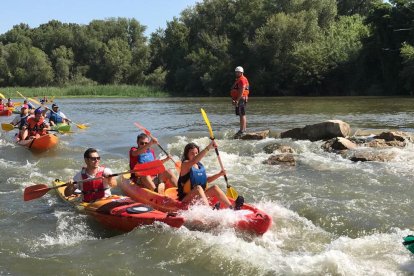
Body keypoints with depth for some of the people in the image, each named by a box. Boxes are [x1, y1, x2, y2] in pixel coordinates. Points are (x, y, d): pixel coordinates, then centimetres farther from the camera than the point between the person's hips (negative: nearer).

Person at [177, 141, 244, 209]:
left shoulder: (200, 165, 13)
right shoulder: (185, 165, -10)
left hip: (200, 197, 7)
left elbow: (207, 180, 22)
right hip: (186, 199, -7)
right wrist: (208, 148, -39)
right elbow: (194, 161, -32)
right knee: (198, 188, -32)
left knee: (214, 188, -9)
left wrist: (219, 174, 5)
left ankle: (232, 207, -22)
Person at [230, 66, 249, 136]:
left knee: (242, 115, -11)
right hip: (238, 100, 11)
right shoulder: (238, 80, 22)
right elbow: (234, 91, 23)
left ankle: (242, 130, -13)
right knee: (242, 115, 12)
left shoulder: (242, 80, -12)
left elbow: (241, 91, -21)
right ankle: (244, 129, 17)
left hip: (241, 99, -11)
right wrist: (233, 99, 14)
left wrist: (237, 100, -24)